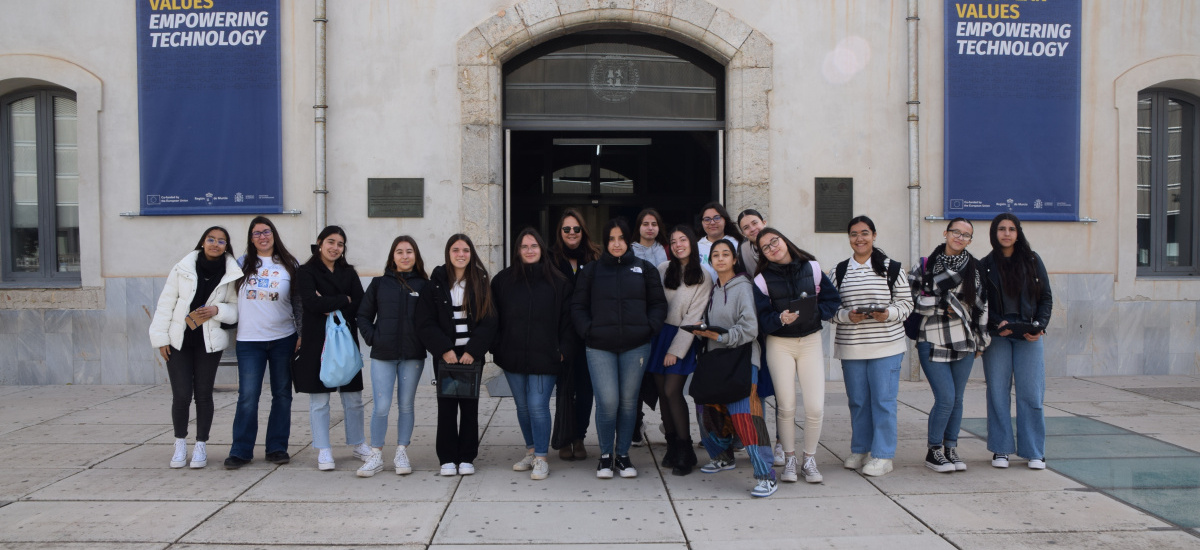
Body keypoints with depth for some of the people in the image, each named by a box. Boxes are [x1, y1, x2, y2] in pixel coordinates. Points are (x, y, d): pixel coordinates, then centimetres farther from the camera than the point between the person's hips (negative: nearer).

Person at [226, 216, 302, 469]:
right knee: (248, 395, -4)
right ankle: (241, 450, 5)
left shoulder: (289, 265, 5)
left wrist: (302, 334, 2)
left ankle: (277, 448, 15)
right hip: (249, 340, -1)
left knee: (282, 394, 6)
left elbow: (299, 302, 7)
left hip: (283, 339, 1)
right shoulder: (242, 264, 6)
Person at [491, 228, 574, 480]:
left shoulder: (557, 282, 1)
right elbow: (494, 317, 10)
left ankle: (541, 458, 1)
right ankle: (531, 451, 27)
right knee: (522, 407, 12)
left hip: (544, 357, -3)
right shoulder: (503, 280, 6)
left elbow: (567, 318, 3)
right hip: (512, 356, 3)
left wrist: (564, 349, -4)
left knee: (538, 406, -9)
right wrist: (496, 347, 3)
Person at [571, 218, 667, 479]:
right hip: (600, 347, -1)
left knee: (628, 402, 6)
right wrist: (588, 331, -5)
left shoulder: (644, 269, 10)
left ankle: (623, 455, 20)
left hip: (636, 347, 1)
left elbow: (659, 303, 11)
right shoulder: (591, 271, 9)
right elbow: (578, 306, 9)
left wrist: (649, 328, -2)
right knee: (607, 402, -8)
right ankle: (605, 455, 11)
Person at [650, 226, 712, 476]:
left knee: (672, 391, -12)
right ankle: (672, 445, 16)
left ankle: (685, 451, -2)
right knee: (662, 392, 3)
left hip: (682, 337, -4)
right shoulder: (663, 269, 6)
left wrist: (675, 350, -11)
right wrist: (650, 331, 1)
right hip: (659, 333, 4)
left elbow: (693, 317, -7)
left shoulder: (703, 278, -4)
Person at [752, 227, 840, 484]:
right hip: (779, 344, -1)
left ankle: (809, 459, 14)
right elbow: (762, 319, -9)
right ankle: (789, 459, 21)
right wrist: (781, 318, -28)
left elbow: (832, 300, 2)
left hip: (811, 340, 1)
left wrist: (814, 311, -15)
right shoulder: (762, 279, -4)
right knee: (786, 406, 3)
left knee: (815, 407, -5)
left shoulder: (812, 268, 0)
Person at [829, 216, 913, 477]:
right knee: (857, 401, 11)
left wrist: (889, 313, -16)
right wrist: (847, 315, -13)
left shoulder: (891, 268, 1)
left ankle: (882, 455, 8)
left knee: (883, 400, -2)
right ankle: (859, 450, 25)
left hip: (887, 346, -2)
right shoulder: (838, 272, 7)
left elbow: (907, 303, 2)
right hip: (850, 347, 3)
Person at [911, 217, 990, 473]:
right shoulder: (925, 265, -2)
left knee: (957, 399, 8)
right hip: (933, 341, -3)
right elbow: (912, 300, -5)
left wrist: (980, 340, 13)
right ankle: (934, 452, 7)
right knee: (945, 398, -9)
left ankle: (951, 449, 22)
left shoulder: (975, 268, 7)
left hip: (964, 342, 4)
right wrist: (942, 304, -12)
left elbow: (982, 305, 12)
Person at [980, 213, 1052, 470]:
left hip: (1028, 335, 0)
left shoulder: (1032, 260, 7)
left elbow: (1046, 297, 8)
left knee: (1031, 393, -2)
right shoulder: (985, 265, 5)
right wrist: (997, 324, -12)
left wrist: (1040, 325, -5)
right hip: (997, 336, 0)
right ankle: (1000, 449, 11)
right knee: (998, 392, 2)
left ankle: (1034, 451, 9)